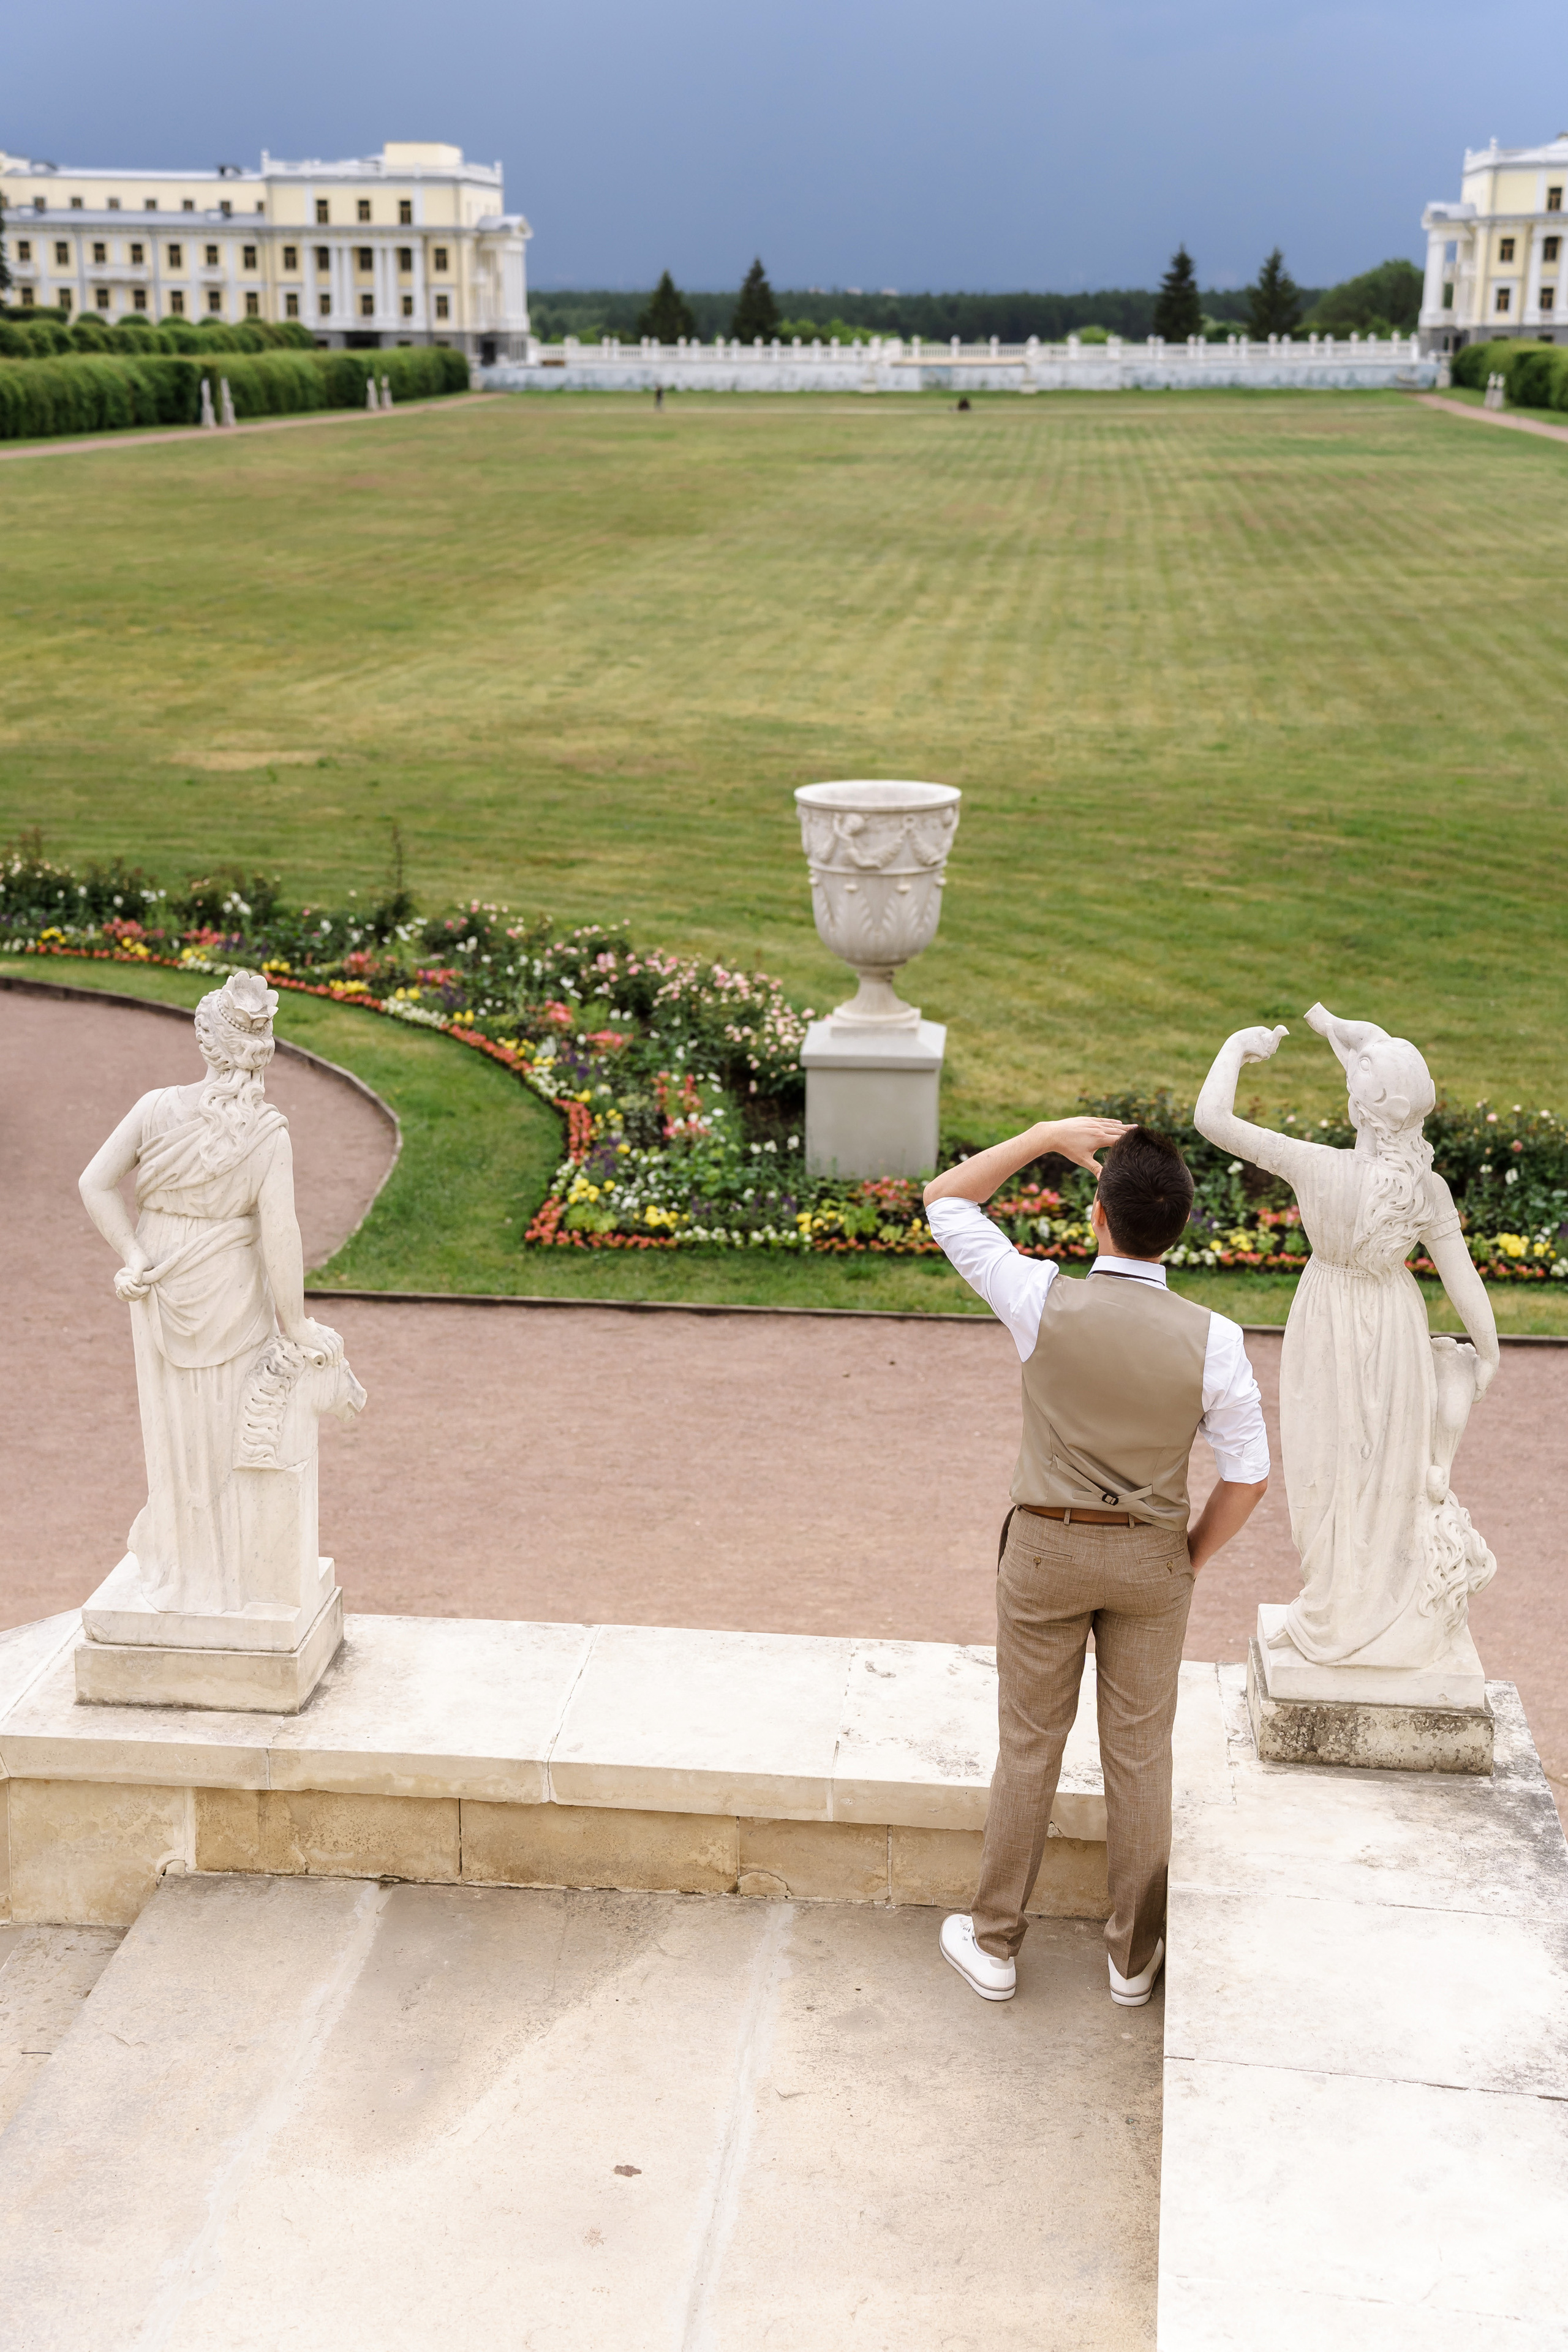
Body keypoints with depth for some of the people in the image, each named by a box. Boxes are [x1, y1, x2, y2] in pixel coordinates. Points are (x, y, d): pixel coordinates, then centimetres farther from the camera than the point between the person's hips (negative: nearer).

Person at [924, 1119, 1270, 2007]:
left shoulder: (1046, 1304, -21)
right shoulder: (1212, 1340, -18)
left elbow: (945, 1200, -8)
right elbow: (1249, 1475, -10)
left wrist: (1049, 1134, -8)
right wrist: (1191, 1559, 6)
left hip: (1047, 1550, -1)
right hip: (1151, 1561, 1)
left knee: (1029, 1749, 14)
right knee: (1141, 1756, 15)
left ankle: (995, 1944, 27)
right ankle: (1135, 1955, 29)